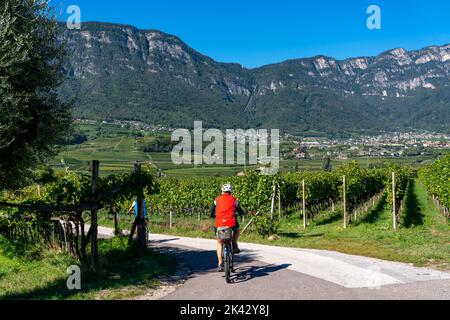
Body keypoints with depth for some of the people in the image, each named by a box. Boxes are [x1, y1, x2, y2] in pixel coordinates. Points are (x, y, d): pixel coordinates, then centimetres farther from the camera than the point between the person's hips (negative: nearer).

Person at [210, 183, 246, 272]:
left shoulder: (217, 200, 13)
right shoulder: (234, 200, 11)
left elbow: (211, 213, 16)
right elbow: (240, 212, 19)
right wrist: (244, 212, 42)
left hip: (219, 225, 1)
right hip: (231, 224, -1)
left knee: (219, 243, 21)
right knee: (237, 229, 36)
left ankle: (220, 264, 12)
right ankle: (235, 246, 22)